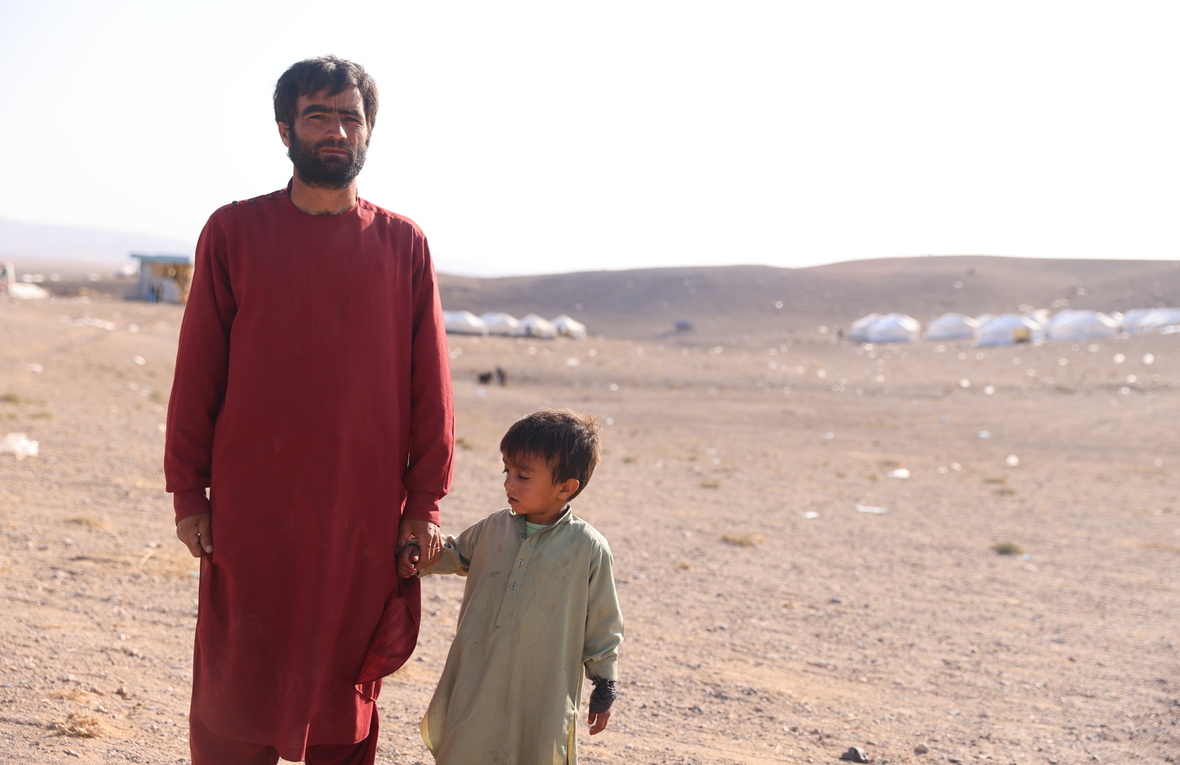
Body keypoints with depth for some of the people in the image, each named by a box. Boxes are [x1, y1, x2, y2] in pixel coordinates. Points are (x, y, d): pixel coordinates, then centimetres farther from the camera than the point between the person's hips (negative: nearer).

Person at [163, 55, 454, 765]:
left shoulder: (404, 244, 4)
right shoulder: (234, 232, 2)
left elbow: (430, 385, 4)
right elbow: (198, 371, 3)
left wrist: (425, 501, 0)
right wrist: (188, 493, 0)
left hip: (365, 514, 1)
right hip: (251, 512, -1)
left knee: (345, 691, 10)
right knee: (238, 688, 3)